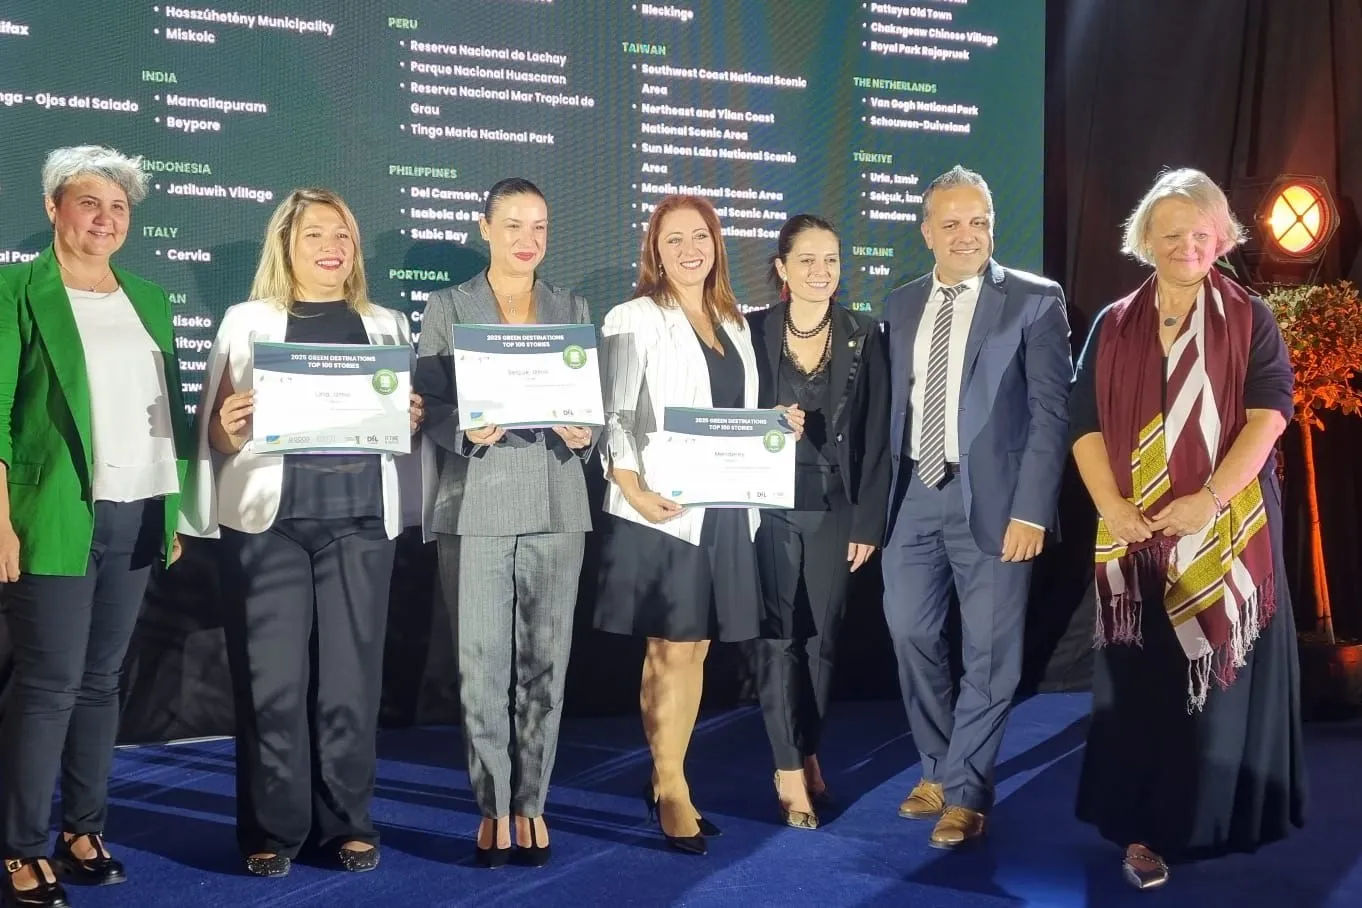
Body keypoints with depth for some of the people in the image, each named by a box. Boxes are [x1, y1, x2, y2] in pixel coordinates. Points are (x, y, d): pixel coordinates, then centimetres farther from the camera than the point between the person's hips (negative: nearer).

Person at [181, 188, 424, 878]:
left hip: (359, 516, 2)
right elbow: (216, 431, 7)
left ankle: (347, 822, 12)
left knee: (351, 675, 2)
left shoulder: (387, 325, 15)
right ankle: (273, 828, 8)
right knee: (272, 677, -2)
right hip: (269, 517, -1)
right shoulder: (247, 322, 9)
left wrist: (409, 419, -4)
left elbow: (408, 422, 18)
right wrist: (230, 428, -15)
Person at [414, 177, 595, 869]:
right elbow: (428, 408, 1)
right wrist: (468, 431, -18)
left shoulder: (572, 309, 14)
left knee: (545, 664, 3)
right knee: (482, 667, -2)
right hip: (476, 507, -2)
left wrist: (583, 433, -11)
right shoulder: (447, 307, 7)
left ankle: (531, 806, 15)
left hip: (555, 507, 2)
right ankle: (493, 807, 11)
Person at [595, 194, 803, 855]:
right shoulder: (634, 319, -3)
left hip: (724, 506, 6)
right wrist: (635, 492, -22)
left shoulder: (734, 324, 16)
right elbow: (615, 418, -10)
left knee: (695, 650, 10)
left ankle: (668, 780, 20)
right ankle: (671, 789, 10)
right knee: (671, 651, -2)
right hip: (662, 509, -6)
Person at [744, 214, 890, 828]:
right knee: (777, 636, -1)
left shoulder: (864, 337, 1)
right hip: (770, 507, -1)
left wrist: (867, 522, -4)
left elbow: (875, 437, 0)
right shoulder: (753, 332, 0)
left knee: (822, 636, 9)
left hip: (835, 511, 1)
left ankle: (808, 752, 26)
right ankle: (790, 770, 6)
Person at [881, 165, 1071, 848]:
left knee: (988, 652, 2)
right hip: (914, 495, 5)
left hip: (991, 498, -4)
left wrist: (1031, 510, -15)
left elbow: (1051, 411, -8)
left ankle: (966, 793, 16)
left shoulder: (1035, 300, -4)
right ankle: (939, 768, 31)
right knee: (910, 633, 11)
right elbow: (896, 403, 12)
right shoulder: (901, 305, 11)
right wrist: (885, 490, 5)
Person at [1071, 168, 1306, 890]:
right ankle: (1145, 828, 9)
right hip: (1137, 537, 1)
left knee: (1223, 674, 4)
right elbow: (1084, 423, 3)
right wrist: (1112, 507, -12)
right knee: (1141, 683, 2)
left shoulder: (1250, 320, 3)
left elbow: (1269, 412, -7)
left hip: (1230, 532, -1)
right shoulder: (1115, 325, 8)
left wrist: (1210, 499, -19)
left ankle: (1220, 818, 19)